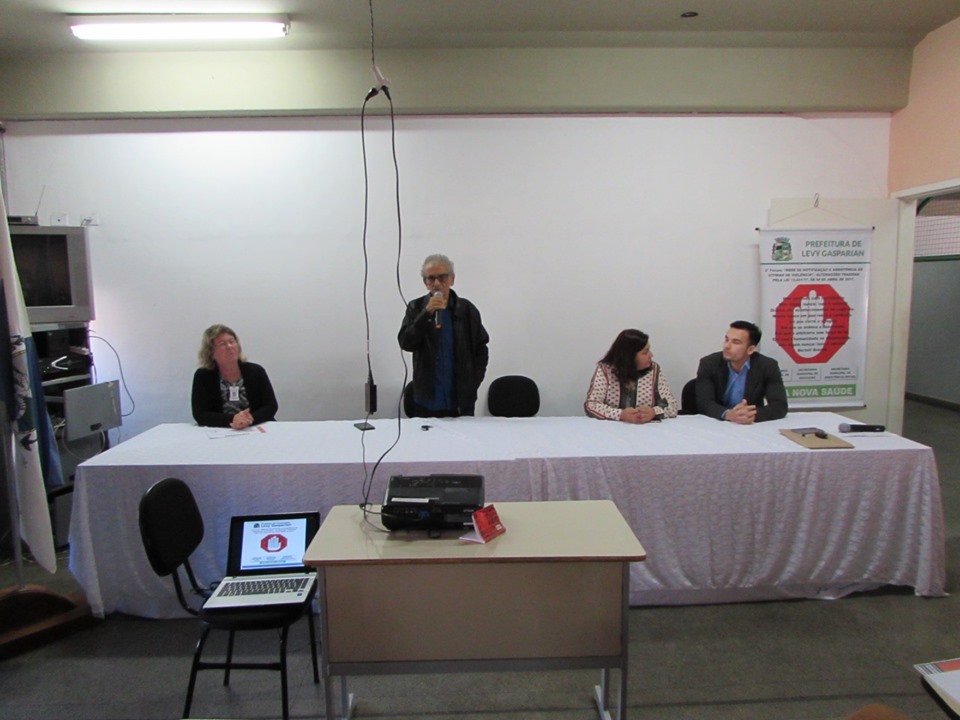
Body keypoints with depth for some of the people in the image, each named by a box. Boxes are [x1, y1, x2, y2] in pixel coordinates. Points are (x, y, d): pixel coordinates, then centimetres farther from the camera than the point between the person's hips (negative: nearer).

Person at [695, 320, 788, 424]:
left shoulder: (768, 366, -7)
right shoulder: (709, 364, -8)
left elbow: (780, 406, -14)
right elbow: (703, 403, -17)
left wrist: (753, 415, -33)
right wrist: (728, 414, -35)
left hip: (752, 426, 1)